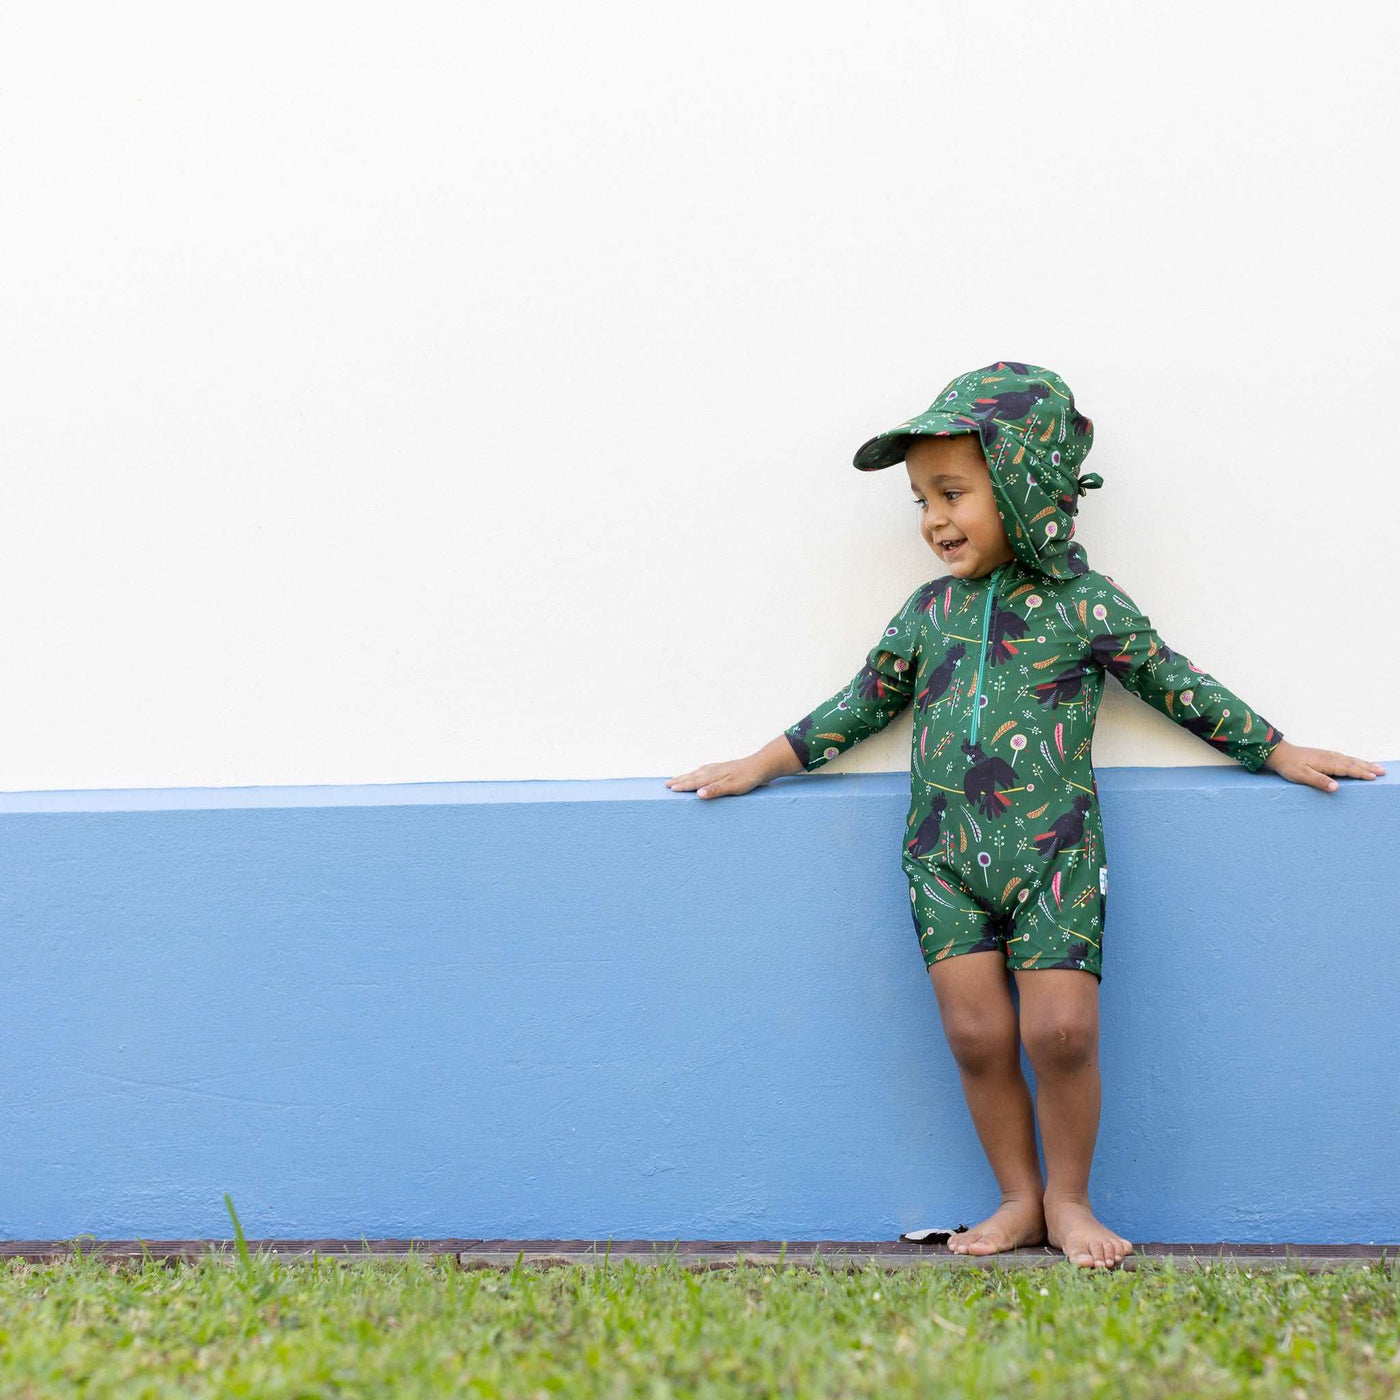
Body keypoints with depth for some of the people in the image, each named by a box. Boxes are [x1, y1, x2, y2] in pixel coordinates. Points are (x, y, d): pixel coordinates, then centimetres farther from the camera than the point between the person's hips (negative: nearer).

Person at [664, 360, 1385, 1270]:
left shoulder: (1088, 606, 1)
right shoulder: (928, 611, 10)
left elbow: (1181, 688, 10)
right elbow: (865, 701, 20)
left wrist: (1279, 752, 12)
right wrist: (760, 766, 21)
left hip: (1054, 855, -3)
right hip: (945, 859, 3)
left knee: (1062, 1030, -10)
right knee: (978, 1035, -1)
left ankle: (1068, 1200, 11)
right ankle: (1020, 1201, 15)